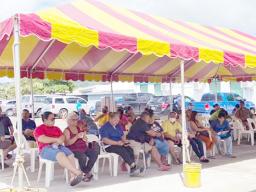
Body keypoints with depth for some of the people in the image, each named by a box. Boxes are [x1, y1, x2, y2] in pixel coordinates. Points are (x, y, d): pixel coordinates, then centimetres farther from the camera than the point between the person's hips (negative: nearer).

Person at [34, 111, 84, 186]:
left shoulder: (56, 128, 26)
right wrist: (56, 139, -12)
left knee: (70, 154, -27)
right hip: (45, 149, -5)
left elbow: (63, 137, 11)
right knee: (60, 154, -36)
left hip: (58, 147, 5)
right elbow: (42, 139, -11)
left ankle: (73, 177, -41)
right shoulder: (39, 129, 9)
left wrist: (57, 143, -11)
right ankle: (77, 172, -42)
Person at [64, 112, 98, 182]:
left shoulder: (80, 128, 17)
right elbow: (67, 143, -12)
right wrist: (76, 137, -23)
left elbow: (86, 141, 20)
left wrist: (83, 137, -4)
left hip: (84, 148, 6)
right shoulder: (67, 130, 1)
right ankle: (87, 173, -9)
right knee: (83, 157, -34)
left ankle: (86, 172, -11)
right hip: (73, 150, -6)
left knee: (95, 153, -20)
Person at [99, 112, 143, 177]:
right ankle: (134, 166, -31)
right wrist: (117, 143, -24)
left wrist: (125, 141, -3)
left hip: (119, 144, 6)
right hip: (109, 146, -6)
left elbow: (122, 136, 22)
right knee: (123, 150, -33)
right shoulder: (105, 127, -6)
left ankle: (133, 170, -30)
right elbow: (105, 140, -17)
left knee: (130, 149, -23)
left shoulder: (118, 126, 17)